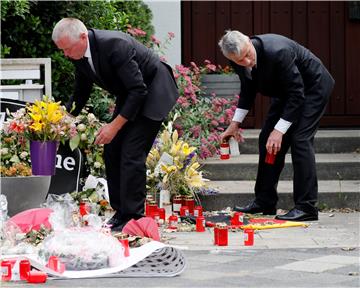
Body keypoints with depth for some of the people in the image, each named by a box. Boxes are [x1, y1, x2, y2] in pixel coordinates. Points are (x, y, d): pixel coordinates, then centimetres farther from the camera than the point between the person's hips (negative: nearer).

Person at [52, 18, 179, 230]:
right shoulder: (79, 55, -7)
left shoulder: (115, 45, -33)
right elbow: (81, 94, 9)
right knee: (112, 152, 5)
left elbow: (138, 91, -30)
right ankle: (120, 213, 13)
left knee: (132, 153, -15)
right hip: (128, 96, 9)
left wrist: (115, 125, -29)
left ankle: (133, 217, -10)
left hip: (152, 93, -9)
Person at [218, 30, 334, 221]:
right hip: (285, 92, 8)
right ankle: (265, 202, 13)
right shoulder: (239, 58, -14)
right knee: (267, 140, 4)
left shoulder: (278, 52, -38)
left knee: (299, 139, -19)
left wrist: (279, 130, -32)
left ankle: (306, 207, -17)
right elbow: (248, 90, 7)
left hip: (312, 86, -8)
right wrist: (235, 124, 2)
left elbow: (297, 94, -31)